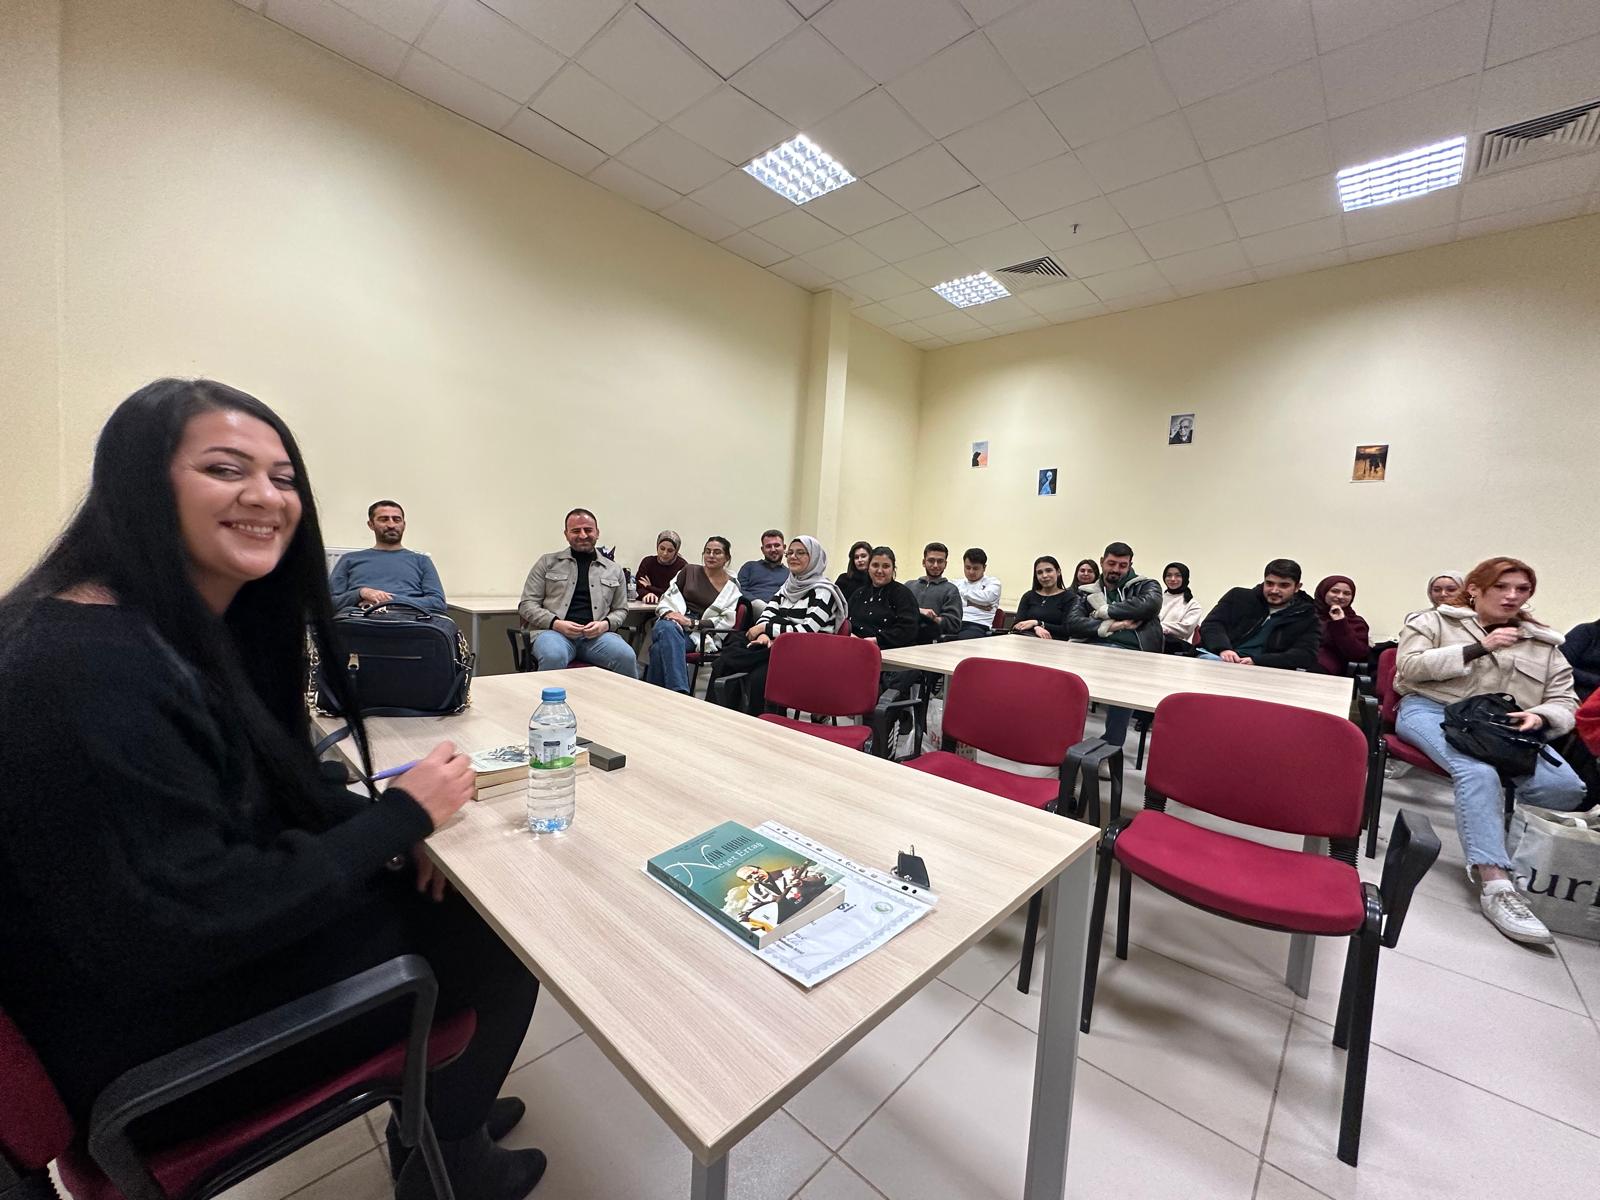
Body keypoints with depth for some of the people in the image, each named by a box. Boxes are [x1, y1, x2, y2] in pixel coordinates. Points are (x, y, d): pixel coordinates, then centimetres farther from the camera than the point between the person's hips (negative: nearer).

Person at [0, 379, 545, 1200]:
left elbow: (263, 789, 8)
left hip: (210, 945, 8)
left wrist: (387, 820, -8)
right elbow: (188, 926, -29)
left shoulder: (205, 625, 1)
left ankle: (436, 1102, 36)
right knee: (499, 940, 1)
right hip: (154, 1035, -8)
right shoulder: (89, 670, -30)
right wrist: (401, 817, -22)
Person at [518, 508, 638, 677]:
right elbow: (527, 604, 10)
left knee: (627, 657, -30)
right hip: (554, 631, -1)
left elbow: (621, 610, 20)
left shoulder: (614, 570, 17)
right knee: (554, 657, -37)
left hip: (596, 634, 1)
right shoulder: (547, 562, 13)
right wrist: (555, 623, -8)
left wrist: (606, 624, -3)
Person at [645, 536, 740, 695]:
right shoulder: (690, 570, 17)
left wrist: (692, 622, -12)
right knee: (667, 628, -39)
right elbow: (669, 596, 16)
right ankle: (680, 693, -49)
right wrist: (668, 612, -9)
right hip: (674, 620, 2)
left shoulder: (732, 587, 9)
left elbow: (726, 621, 0)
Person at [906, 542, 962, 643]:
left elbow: (954, 624, 1)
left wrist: (934, 618, -12)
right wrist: (918, 611, -6)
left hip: (930, 643, -2)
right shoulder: (909, 585, 24)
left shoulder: (950, 590, 13)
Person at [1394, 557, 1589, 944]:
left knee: (1566, 787, -25)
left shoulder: (1544, 643, 21)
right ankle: (1495, 884, -36)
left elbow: (1565, 702, 16)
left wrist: (1540, 716, -9)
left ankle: (1492, 850, -10)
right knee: (1478, 772, -35)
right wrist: (1478, 648, -10)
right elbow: (1409, 667, -6)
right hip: (1431, 711, -5)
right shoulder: (1433, 621, 9)